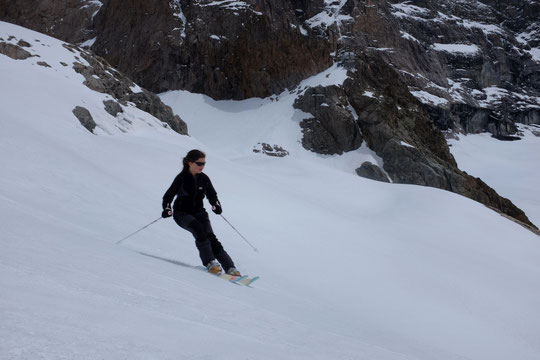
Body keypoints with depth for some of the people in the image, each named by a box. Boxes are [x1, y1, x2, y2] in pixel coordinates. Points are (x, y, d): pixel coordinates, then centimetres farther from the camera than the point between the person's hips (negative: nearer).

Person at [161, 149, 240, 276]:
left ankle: (230, 268, -17)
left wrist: (216, 205, -11)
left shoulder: (204, 178, 3)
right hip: (182, 213, -3)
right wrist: (167, 209, -25)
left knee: (211, 237, -14)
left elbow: (212, 195, 10)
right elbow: (168, 195, -6)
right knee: (199, 229, -32)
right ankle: (210, 263, -32)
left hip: (199, 213, 3)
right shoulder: (182, 178, -8)